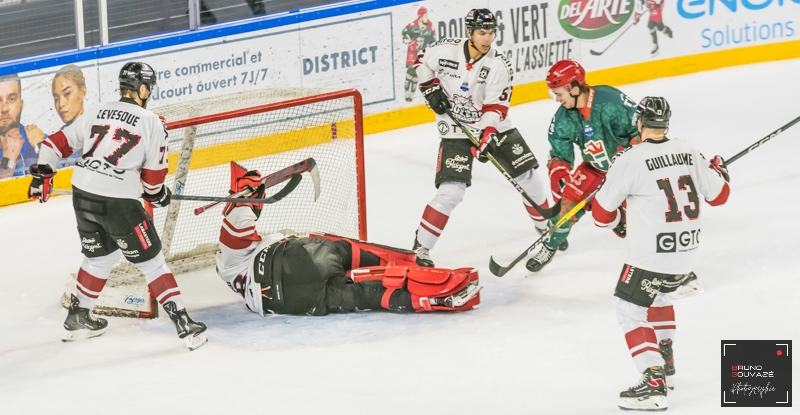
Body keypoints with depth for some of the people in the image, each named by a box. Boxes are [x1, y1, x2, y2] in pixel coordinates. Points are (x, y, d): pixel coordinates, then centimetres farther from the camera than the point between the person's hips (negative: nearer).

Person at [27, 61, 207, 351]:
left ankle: (77, 318, 36)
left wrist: (42, 173, 14)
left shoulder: (98, 113, 10)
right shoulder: (152, 123, -3)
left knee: (99, 257, 26)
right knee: (151, 261, 3)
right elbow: (153, 175, 2)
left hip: (83, 196, 6)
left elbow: (59, 142, 10)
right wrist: (158, 195, 21)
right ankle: (184, 324, 0)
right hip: (119, 202, -6)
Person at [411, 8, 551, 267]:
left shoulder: (499, 65, -14)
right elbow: (422, 60, 9)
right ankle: (421, 248, -7)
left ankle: (547, 227, 30)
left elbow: (495, 107, -18)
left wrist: (488, 136, -32)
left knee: (529, 177, 5)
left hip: (494, 128, 2)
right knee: (451, 191, -16)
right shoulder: (445, 50, -13)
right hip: (456, 131, -2)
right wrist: (430, 87, -4)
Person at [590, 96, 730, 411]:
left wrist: (613, 221, 17)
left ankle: (653, 384, -13)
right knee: (657, 294, 32)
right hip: (687, 248, 7)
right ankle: (665, 362, 38)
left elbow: (603, 211, -7)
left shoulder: (630, 160, -14)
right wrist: (719, 170, 33)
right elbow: (718, 195, 12)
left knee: (631, 312, 0)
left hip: (651, 254, -7)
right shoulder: (688, 152, 2)